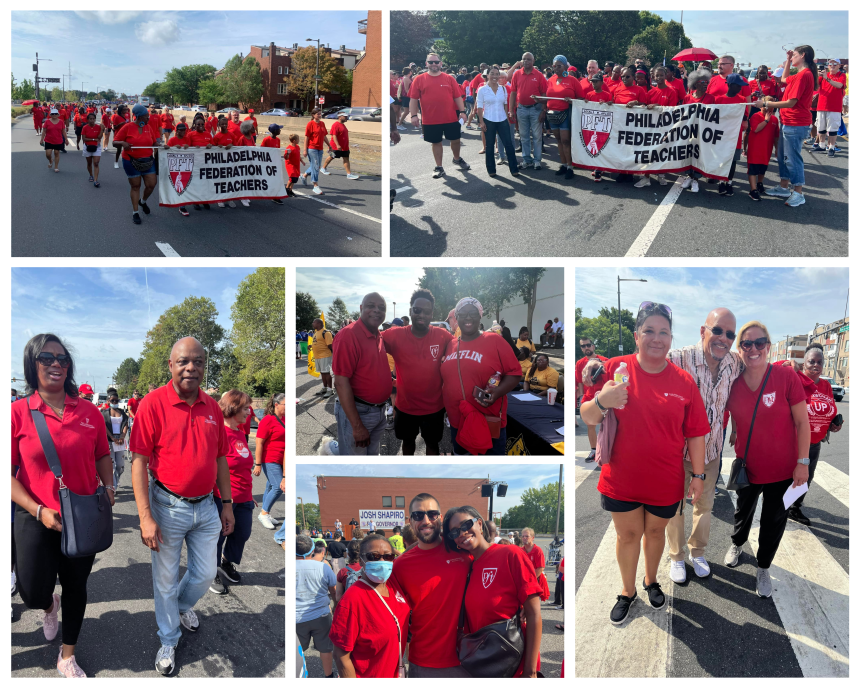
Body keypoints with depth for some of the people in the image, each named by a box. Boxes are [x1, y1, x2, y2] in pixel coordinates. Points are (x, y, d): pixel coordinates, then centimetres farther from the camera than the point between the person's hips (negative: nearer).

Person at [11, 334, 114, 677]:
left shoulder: (88, 411, 0)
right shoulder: (18, 412, -10)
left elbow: (102, 456, 12)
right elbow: (8, 473, -10)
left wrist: (108, 487, -4)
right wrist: (38, 510, -17)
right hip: (36, 519, -2)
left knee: (76, 587, 13)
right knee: (34, 593, -1)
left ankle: (67, 657, 34)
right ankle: (50, 605, 39)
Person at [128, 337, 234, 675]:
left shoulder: (212, 407, 1)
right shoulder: (153, 403, -14)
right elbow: (139, 462, -15)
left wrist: (227, 503, 10)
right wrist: (146, 518, -18)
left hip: (206, 507, 5)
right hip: (168, 508, -4)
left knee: (205, 574, 17)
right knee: (165, 580, 11)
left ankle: (183, 605, 49)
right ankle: (169, 641, 32)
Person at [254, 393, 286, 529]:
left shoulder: (284, 419, 11)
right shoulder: (268, 420, -13)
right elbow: (259, 443, -16)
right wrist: (258, 464, -18)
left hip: (281, 461, 8)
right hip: (270, 460, -8)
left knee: (270, 487, 13)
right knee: (278, 487, -13)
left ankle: (266, 515, 21)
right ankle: (263, 514, 0)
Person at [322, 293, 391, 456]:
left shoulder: (378, 336, 6)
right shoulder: (348, 334, -19)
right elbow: (341, 382, -22)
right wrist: (357, 426, -22)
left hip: (379, 410, 8)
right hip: (356, 411, -8)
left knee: (372, 454, 20)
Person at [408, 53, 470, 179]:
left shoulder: (449, 78, 2)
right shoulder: (419, 79, -1)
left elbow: (457, 97, 3)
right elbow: (413, 99, -2)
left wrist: (462, 111, -7)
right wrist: (413, 115, -11)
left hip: (451, 118, 1)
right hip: (430, 120, -1)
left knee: (455, 140, 12)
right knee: (436, 142, 9)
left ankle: (457, 159, 38)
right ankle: (439, 167, 19)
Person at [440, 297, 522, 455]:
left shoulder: (494, 341, -7)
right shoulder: (450, 344, 9)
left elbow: (514, 372, -8)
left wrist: (497, 392, -24)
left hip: (489, 424, -5)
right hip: (457, 422, 5)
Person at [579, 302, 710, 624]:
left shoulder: (684, 381, -5)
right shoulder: (615, 368, -10)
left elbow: (695, 434, 0)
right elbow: (587, 417, -6)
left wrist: (698, 475, 1)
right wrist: (602, 402, -27)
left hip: (665, 482, 1)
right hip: (621, 478, -1)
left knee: (655, 531, 20)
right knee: (627, 535, 13)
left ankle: (651, 580, 45)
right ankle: (628, 591, 34)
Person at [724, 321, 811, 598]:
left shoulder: (786, 376, -16)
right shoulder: (734, 383, -8)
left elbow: (802, 421, -12)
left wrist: (803, 462, -13)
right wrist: (735, 433, 0)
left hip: (782, 469, -2)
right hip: (747, 467, 2)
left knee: (774, 520, 11)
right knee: (743, 511, 23)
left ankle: (763, 568, 32)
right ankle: (737, 544, 51)